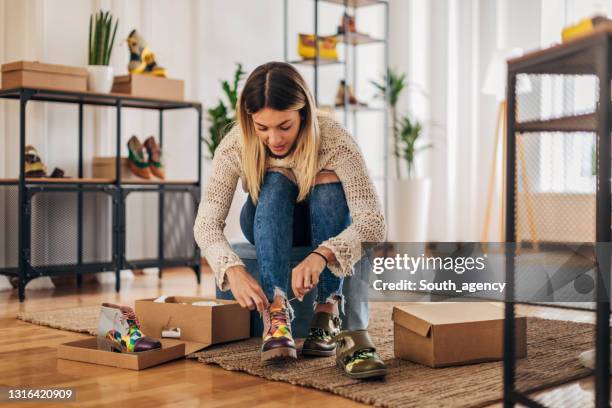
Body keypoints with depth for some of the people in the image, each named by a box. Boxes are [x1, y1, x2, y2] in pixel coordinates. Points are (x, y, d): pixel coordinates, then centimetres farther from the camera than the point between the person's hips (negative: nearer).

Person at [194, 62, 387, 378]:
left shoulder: (334, 140, -31)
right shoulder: (235, 145, -26)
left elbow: (374, 223, -39)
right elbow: (206, 222, -29)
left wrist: (321, 255, -56)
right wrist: (233, 269, -48)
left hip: (324, 225, -1)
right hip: (267, 226, 1)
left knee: (328, 182, -33)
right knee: (276, 180, -32)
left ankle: (327, 313, -32)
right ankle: (275, 308, -41)